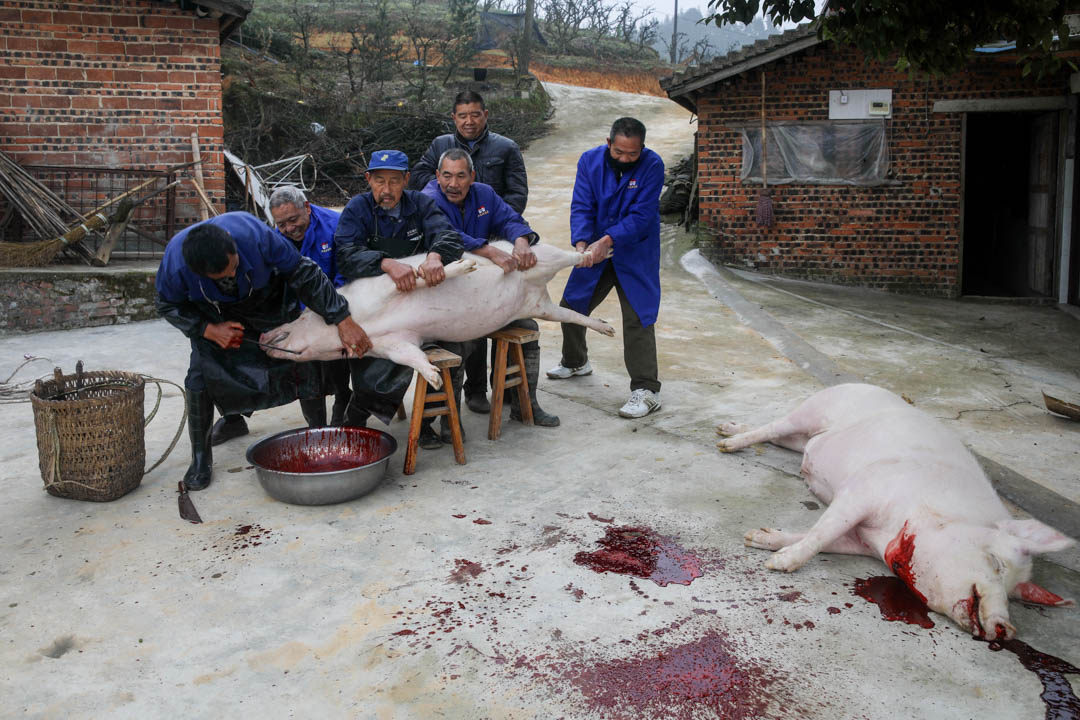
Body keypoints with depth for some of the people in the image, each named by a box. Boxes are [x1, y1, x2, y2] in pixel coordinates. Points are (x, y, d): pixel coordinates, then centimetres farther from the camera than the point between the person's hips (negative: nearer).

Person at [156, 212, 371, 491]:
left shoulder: (255, 234, -41)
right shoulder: (174, 264, -36)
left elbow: (303, 274, -28)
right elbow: (169, 306, -12)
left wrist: (344, 321, -29)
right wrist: (209, 330, -28)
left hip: (270, 304, 0)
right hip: (216, 315, 0)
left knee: (303, 366, -9)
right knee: (202, 373, -15)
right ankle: (200, 457, 4)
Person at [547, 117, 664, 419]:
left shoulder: (652, 166, -17)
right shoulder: (590, 161, -8)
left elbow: (641, 216, -22)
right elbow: (581, 207, -13)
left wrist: (607, 240, -33)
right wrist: (582, 243, -30)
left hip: (635, 254, -4)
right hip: (595, 250, 5)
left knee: (638, 318, -12)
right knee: (570, 306, 15)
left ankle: (646, 391, -8)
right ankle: (575, 362, 42)